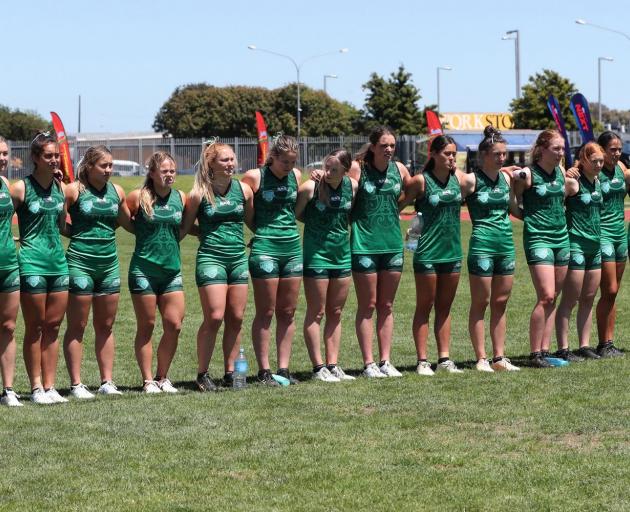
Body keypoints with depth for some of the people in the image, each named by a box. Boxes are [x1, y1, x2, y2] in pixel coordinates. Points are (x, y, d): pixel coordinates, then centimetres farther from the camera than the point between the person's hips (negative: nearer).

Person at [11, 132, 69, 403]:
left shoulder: (60, 186, 9)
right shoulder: (21, 188, -8)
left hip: (59, 261, 6)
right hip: (32, 263, -6)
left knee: (53, 326, 7)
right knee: (34, 328, 0)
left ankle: (49, 386, 12)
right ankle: (36, 388, 5)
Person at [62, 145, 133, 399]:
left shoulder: (116, 191, 9)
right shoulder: (74, 190, -6)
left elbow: (129, 224, 21)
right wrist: (79, 233, -8)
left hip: (109, 262, 5)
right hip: (80, 262, -5)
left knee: (106, 325, 10)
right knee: (77, 326, 0)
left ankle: (107, 382, 16)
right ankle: (76, 384, 3)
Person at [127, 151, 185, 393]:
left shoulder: (180, 198, 7)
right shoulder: (138, 197, -4)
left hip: (172, 270, 4)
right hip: (144, 270, -4)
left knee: (174, 325, -1)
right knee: (146, 326, 2)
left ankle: (162, 377, 14)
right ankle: (148, 380, 9)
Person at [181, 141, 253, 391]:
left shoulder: (244, 190, 5)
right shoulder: (199, 194, -6)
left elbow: (251, 221, 20)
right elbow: (185, 227, 3)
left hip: (238, 258, 5)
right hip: (211, 258, -4)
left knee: (236, 318, 5)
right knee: (214, 317, -11)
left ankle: (230, 372, 15)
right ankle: (202, 373, 1)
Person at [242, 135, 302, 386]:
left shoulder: (296, 176, 8)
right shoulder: (255, 177, -7)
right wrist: (260, 229, -1)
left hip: (293, 247, 5)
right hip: (265, 249, -5)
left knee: (287, 312, 7)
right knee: (265, 313, -2)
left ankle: (283, 369, 12)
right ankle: (264, 370, 3)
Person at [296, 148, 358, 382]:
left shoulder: (352, 187, -1)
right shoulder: (311, 187, -15)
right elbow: (295, 215, -5)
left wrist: (341, 228, 5)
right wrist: (316, 224, -2)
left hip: (342, 254, 5)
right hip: (316, 255, -5)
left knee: (335, 313, 9)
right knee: (316, 313, 0)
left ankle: (333, 365, 15)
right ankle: (318, 367, 5)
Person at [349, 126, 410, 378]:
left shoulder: (399, 169, 6)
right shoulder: (358, 168, -8)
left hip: (393, 244, 5)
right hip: (364, 244, -5)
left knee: (387, 306, 9)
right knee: (367, 306, 1)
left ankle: (385, 361, 15)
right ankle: (368, 364, 5)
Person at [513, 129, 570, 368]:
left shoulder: (561, 172, 9)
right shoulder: (527, 175, -9)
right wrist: (531, 218, -1)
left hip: (561, 237, 7)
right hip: (538, 238, -7)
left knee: (553, 298, 6)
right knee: (546, 296, -13)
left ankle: (545, 350, 10)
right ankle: (535, 354, -7)